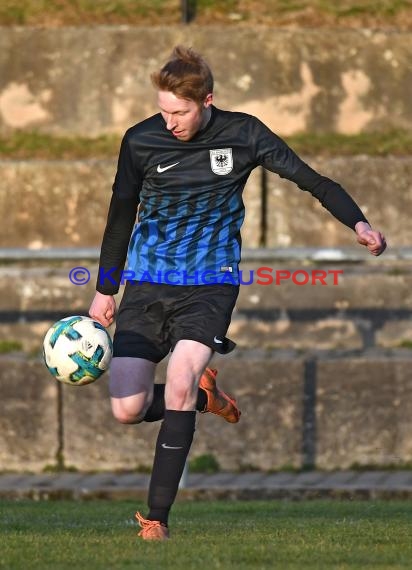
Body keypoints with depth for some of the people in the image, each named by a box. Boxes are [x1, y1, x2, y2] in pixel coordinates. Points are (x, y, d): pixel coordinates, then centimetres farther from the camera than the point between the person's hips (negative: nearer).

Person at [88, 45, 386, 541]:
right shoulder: (141, 141, -4)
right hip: (146, 284, 2)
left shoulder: (241, 134, -6)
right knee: (127, 410, -9)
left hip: (210, 283, -2)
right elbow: (122, 215, 10)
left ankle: (157, 517, -15)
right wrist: (105, 290, 14)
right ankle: (202, 394, 25)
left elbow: (308, 178, -1)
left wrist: (358, 223, -16)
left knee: (178, 385, -25)